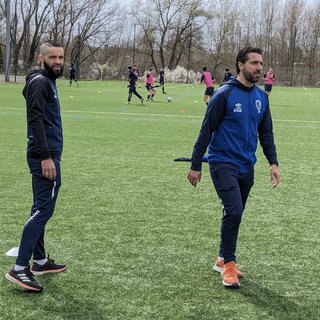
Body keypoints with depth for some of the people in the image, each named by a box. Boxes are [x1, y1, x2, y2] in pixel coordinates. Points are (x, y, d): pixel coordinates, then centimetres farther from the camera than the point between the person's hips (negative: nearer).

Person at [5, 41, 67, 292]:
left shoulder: (48, 81, 17)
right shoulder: (40, 82, -13)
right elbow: (36, 120, -22)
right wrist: (45, 157, -26)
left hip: (48, 154, 10)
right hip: (45, 156, -10)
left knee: (42, 208, 14)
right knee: (43, 209, -11)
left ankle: (40, 261, 23)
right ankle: (20, 269, -10)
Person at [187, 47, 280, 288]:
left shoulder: (262, 97, 8)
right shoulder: (224, 95, -11)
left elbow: (266, 133, 15)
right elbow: (207, 130, -9)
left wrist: (273, 162, 4)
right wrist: (196, 165, -8)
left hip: (246, 166, 6)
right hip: (223, 163, -6)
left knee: (235, 216, 12)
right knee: (234, 211, -16)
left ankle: (223, 259, 28)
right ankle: (229, 264, -2)